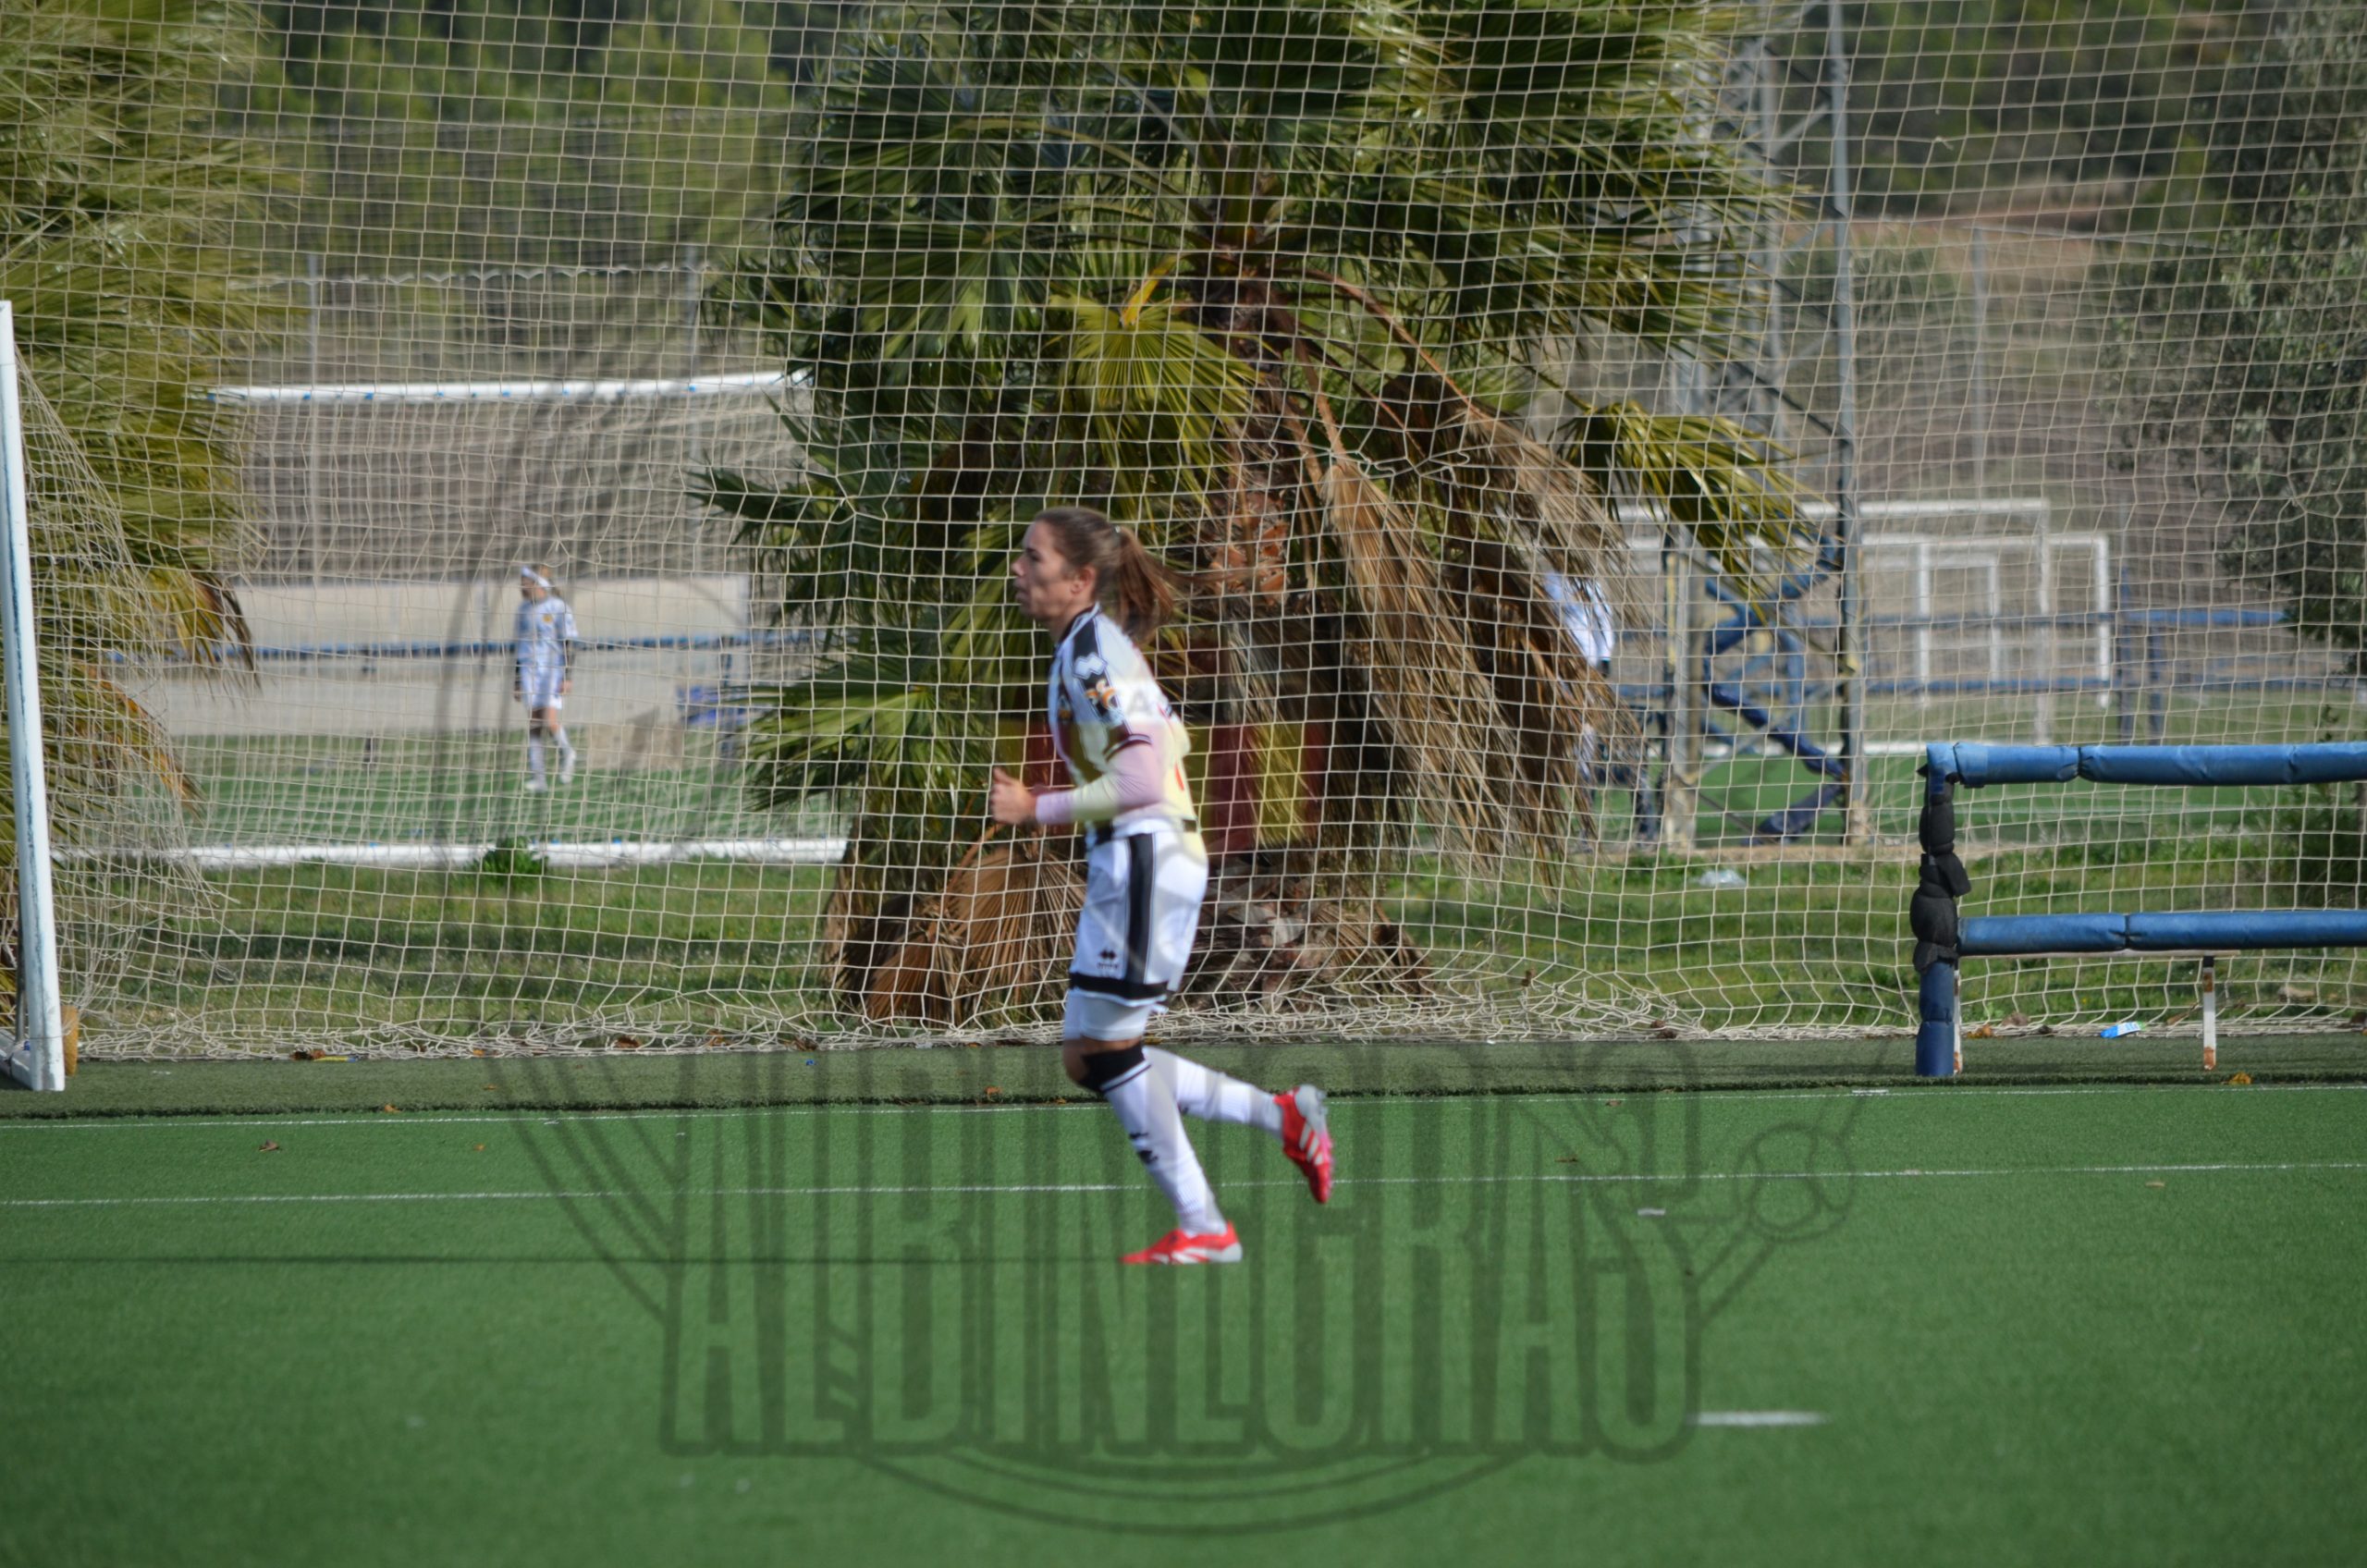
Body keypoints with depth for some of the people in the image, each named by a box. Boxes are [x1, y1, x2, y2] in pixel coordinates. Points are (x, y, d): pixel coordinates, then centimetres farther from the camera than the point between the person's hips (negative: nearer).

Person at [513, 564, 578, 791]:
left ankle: (566, 753, 16)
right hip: (530, 669, 5)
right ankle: (536, 778, -4)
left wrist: (567, 677, -14)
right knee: (532, 722, -4)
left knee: (550, 721, -15)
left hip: (553, 669, -5)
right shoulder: (524, 609, 14)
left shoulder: (558, 608, -5)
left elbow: (568, 644, -7)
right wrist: (517, 680, 19)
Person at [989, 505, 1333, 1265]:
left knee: (1107, 1046, -5)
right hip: (1124, 865, 10)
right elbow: (1169, 742, 26)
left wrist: (1037, 809, -16)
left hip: (1144, 859, -10)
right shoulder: (1088, 648, 16)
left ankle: (1202, 1228, -2)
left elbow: (1143, 781, -21)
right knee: (1086, 1056, 10)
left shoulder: (1095, 652, -15)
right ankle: (1284, 1116, 13)